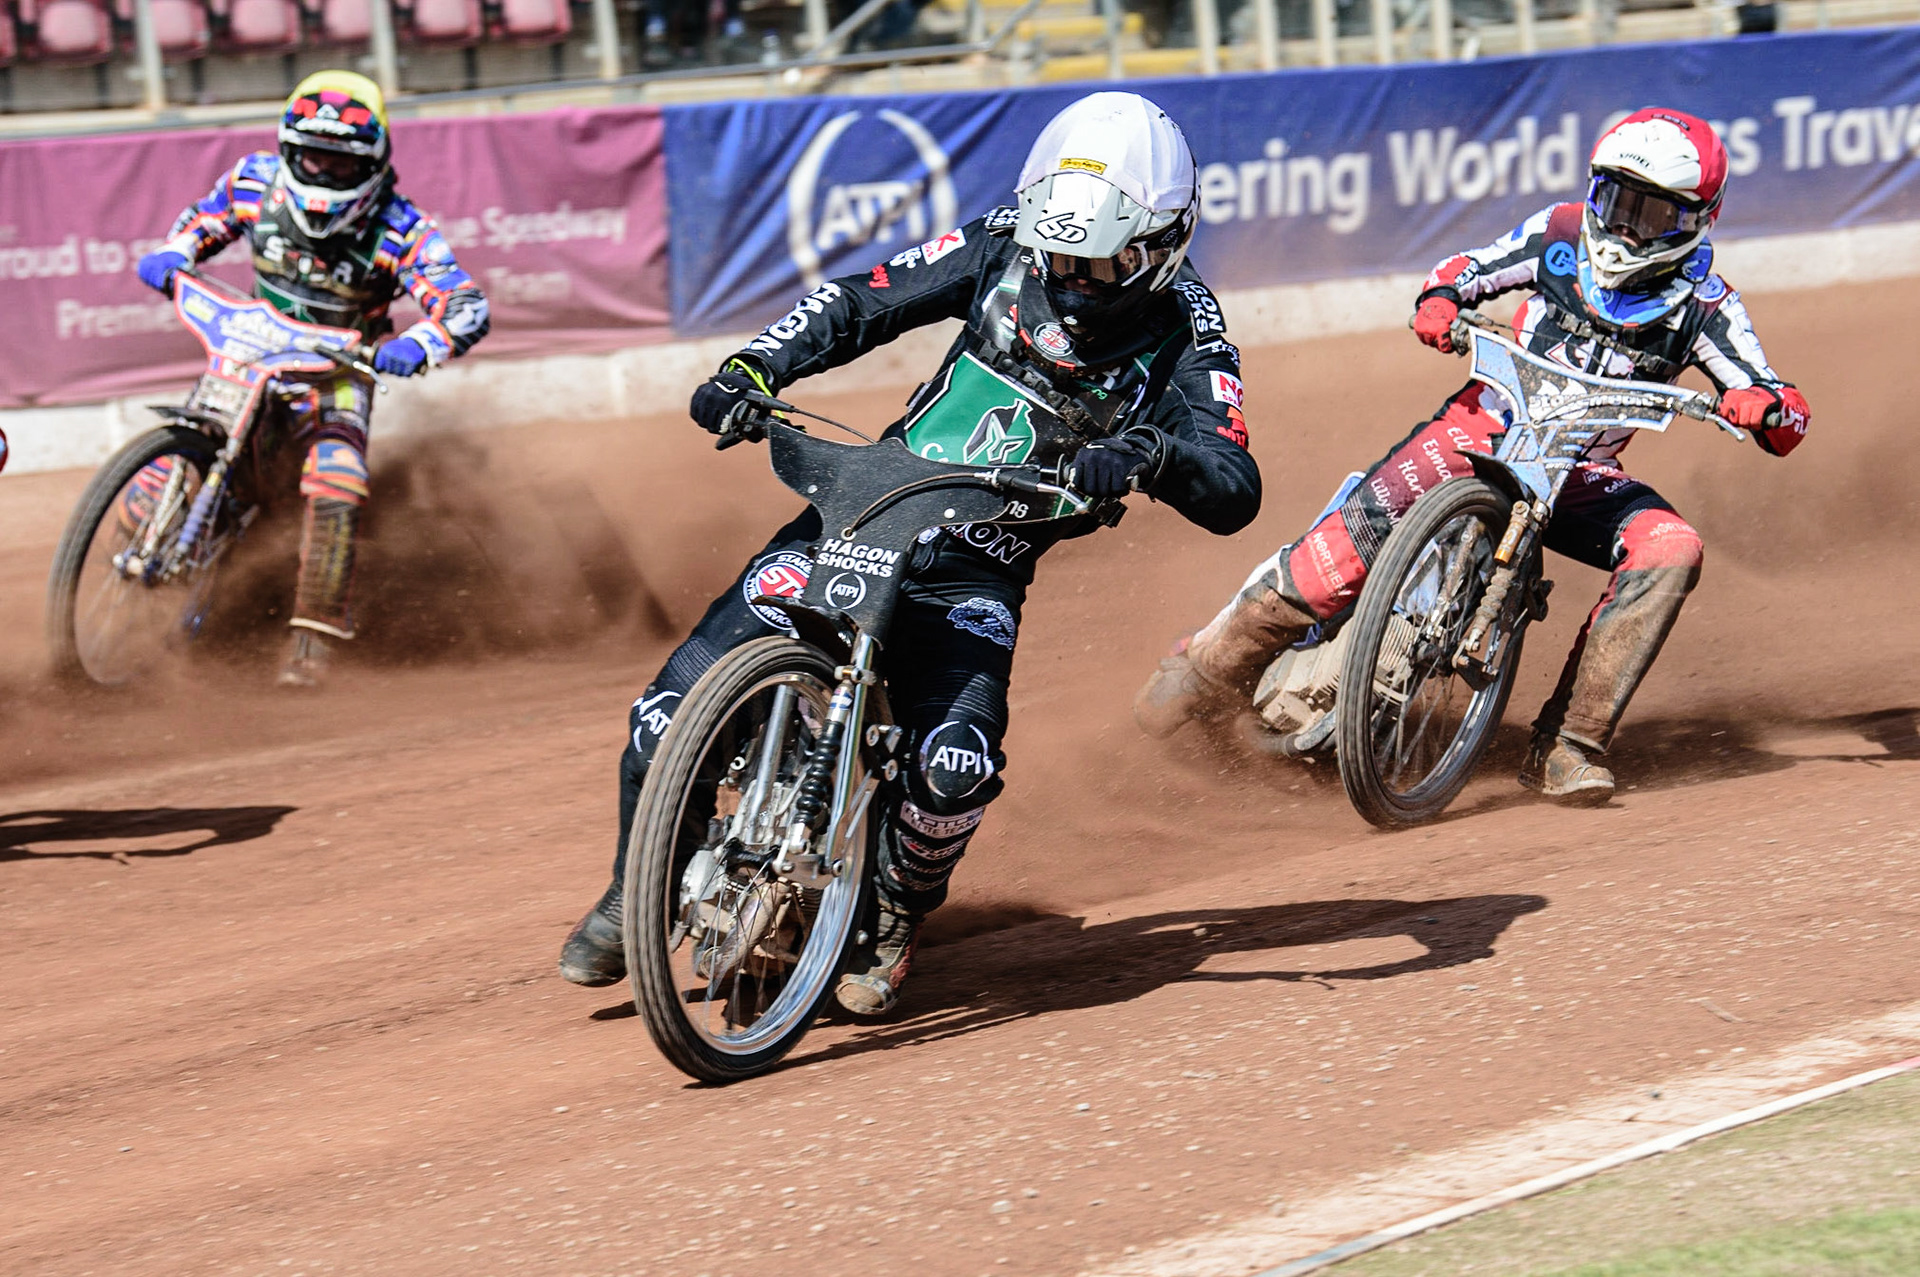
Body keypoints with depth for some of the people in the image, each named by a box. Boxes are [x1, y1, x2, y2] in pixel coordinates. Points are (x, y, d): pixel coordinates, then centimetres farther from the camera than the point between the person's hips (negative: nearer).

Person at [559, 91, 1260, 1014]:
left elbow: (1235, 493, -18)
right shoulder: (1006, 250, -1)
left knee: (955, 763, -30)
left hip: (979, 573, -2)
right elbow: (861, 303, 6)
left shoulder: (1181, 339, -8)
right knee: (673, 709, -10)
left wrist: (1153, 455, -40)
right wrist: (751, 369, -11)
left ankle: (893, 920, 4)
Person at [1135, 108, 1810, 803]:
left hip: (1582, 473, 1)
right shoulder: (1561, 234, -1)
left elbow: (1787, 424, -8)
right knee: (1363, 530, -26)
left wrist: (1765, 406, -32)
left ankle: (1566, 746, -24)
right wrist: (1438, 304, -12)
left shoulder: (1705, 306, -4)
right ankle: (1214, 661, -11)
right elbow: (1464, 272, 12)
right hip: (1488, 424, -1)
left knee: (1671, 551, -28)